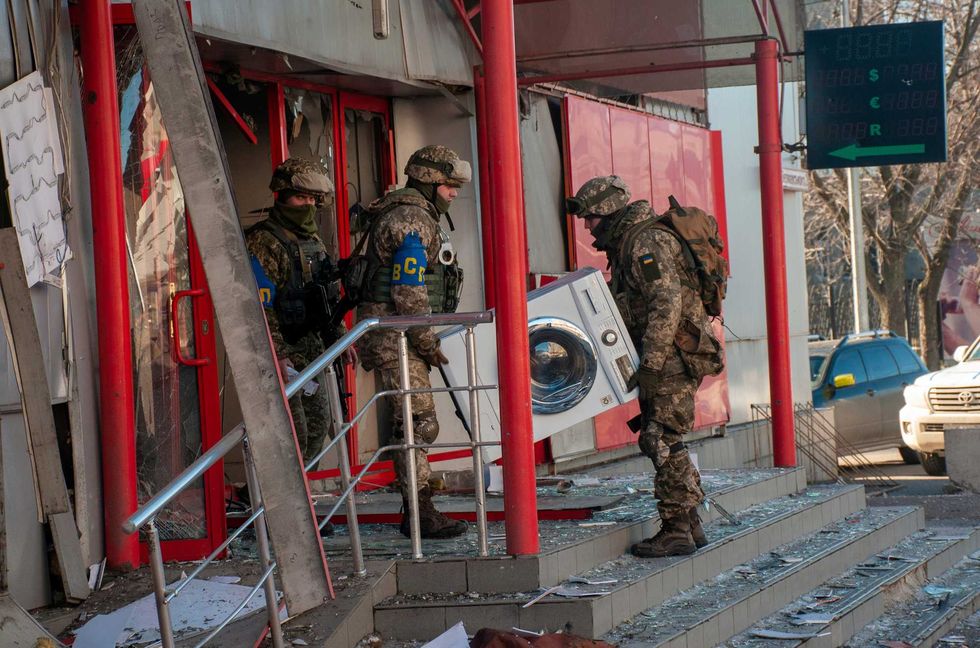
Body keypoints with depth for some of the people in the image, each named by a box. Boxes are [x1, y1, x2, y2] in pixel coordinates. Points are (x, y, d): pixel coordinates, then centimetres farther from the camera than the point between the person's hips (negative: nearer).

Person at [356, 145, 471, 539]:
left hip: (401, 339, 11)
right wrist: (428, 344, -16)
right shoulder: (411, 220, -15)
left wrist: (426, 341, 22)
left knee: (415, 425, 13)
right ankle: (421, 515, -9)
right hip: (396, 339, -11)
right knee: (418, 423, -10)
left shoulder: (419, 218, 20)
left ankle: (415, 512, 18)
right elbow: (408, 293, -21)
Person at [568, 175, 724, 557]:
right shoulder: (626, 246, 18)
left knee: (662, 440, -9)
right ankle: (689, 525, 18)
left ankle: (676, 531, -6)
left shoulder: (646, 243, -16)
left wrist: (650, 365, -27)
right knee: (660, 440, 13)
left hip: (673, 356, -11)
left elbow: (667, 303, -25)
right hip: (665, 356, 11)